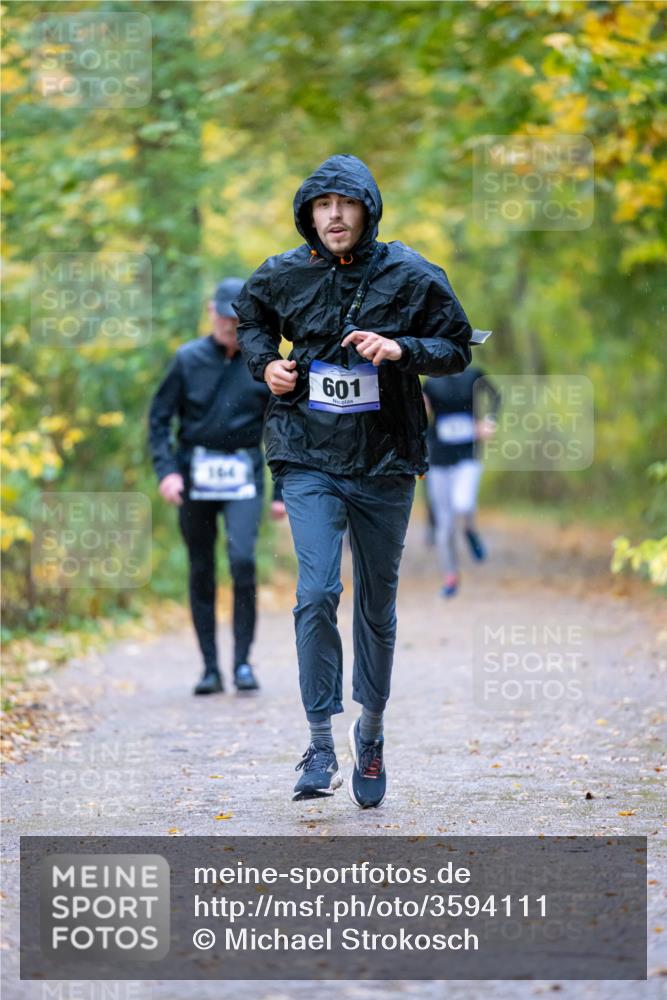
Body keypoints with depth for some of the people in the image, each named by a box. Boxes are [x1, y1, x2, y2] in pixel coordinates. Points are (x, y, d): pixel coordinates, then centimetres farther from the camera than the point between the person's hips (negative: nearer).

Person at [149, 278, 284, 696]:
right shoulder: (188, 360, 2)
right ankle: (210, 667, 12)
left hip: (244, 477, -1)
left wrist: (282, 492, 5)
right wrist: (167, 470, -9)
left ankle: (243, 661, -8)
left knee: (243, 559, -19)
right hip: (195, 474, 1)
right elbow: (159, 418, 4)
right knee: (201, 572, 5)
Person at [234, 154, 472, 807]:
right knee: (317, 592, -17)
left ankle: (371, 729, 33)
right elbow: (250, 319, 21)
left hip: (385, 461, 1)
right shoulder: (282, 276, 1)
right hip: (308, 459, 0)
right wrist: (264, 364, 2)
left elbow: (457, 349, 2)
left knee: (377, 605, 11)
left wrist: (401, 349, -16)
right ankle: (320, 746, -12)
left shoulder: (411, 277, -4)